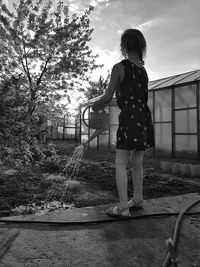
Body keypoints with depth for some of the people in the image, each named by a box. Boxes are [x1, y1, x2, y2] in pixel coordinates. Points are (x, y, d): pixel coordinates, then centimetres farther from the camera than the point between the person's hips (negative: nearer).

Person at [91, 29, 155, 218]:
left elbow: (107, 97, -5)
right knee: (136, 163, 16)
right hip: (144, 118, 7)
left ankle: (123, 207, -3)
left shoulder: (119, 67, -4)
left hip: (130, 119, -7)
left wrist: (95, 107, 15)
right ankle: (137, 199, 26)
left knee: (121, 163, -3)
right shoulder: (143, 70, 17)